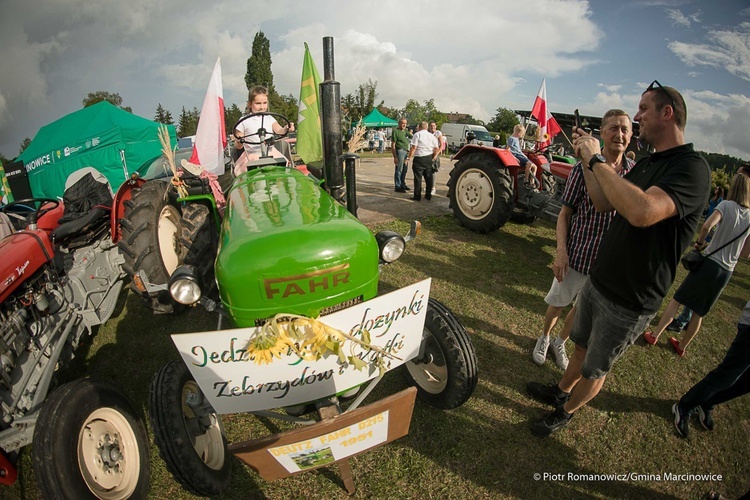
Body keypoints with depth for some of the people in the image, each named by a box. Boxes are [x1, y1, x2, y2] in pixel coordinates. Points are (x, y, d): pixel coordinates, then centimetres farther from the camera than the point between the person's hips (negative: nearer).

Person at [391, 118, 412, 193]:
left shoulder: (406, 131, 16)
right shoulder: (396, 131, -8)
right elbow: (393, 145, -12)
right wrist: (395, 157, -17)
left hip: (406, 151, 8)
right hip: (400, 151, -8)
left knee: (404, 169, 14)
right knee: (399, 170, -4)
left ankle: (403, 184, 27)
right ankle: (398, 187, 2)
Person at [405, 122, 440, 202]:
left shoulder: (417, 134, -5)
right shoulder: (431, 136, 10)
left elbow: (414, 147, -13)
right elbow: (437, 148, 8)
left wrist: (409, 158, -10)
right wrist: (434, 157, 20)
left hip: (419, 158, -5)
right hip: (429, 158, 5)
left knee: (418, 177, 0)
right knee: (429, 177, 11)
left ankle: (417, 196, 2)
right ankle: (428, 195, 18)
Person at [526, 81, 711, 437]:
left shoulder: (692, 168, -22)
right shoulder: (647, 163, 8)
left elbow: (642, 211, -40)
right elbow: (604, 204, 8)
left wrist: (597, 160, -29)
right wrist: (586, 160, 1)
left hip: (629, 302, -7)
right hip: (597, 281, 8)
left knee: (594, 370, 15)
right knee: (581, 346, 26)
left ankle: (566, 413, 37)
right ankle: (560, 392, 48)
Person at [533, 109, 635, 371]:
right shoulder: (584, 168, -11)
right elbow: (565, 214, -7)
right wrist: (561, 250, -17)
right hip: (578, 254, -3)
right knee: (557, 303, 14)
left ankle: (560, 342, 43)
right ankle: (544, 338, 41)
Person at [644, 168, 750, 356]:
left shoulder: (727, 205, -6)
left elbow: (707, 226, -24)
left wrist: (700, 243, -7)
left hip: (709, 263, -4)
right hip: (726, 272, 4)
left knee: (677, 299, 6)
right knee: (700, 312, 14)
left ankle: (655, 334, 6)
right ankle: (682, 346, 26)